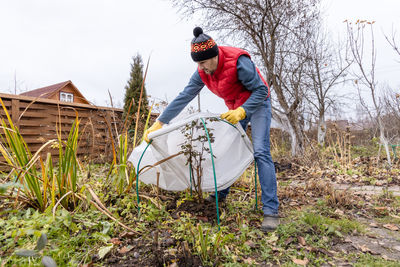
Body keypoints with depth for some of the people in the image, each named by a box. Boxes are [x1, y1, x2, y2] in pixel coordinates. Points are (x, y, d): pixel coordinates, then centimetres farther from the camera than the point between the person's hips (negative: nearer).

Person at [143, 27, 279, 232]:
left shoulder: (238, 61, -30)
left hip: (257, 104, -6)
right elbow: (183, 98, -12)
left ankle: (271, 211, -16)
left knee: (260, 152, -19)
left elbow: (261, 90, -23)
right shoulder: (202, 73, -12)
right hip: (236, 108, 6)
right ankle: (221, 194, 25)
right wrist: (159, 123, -15)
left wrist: (241, 111, -38)